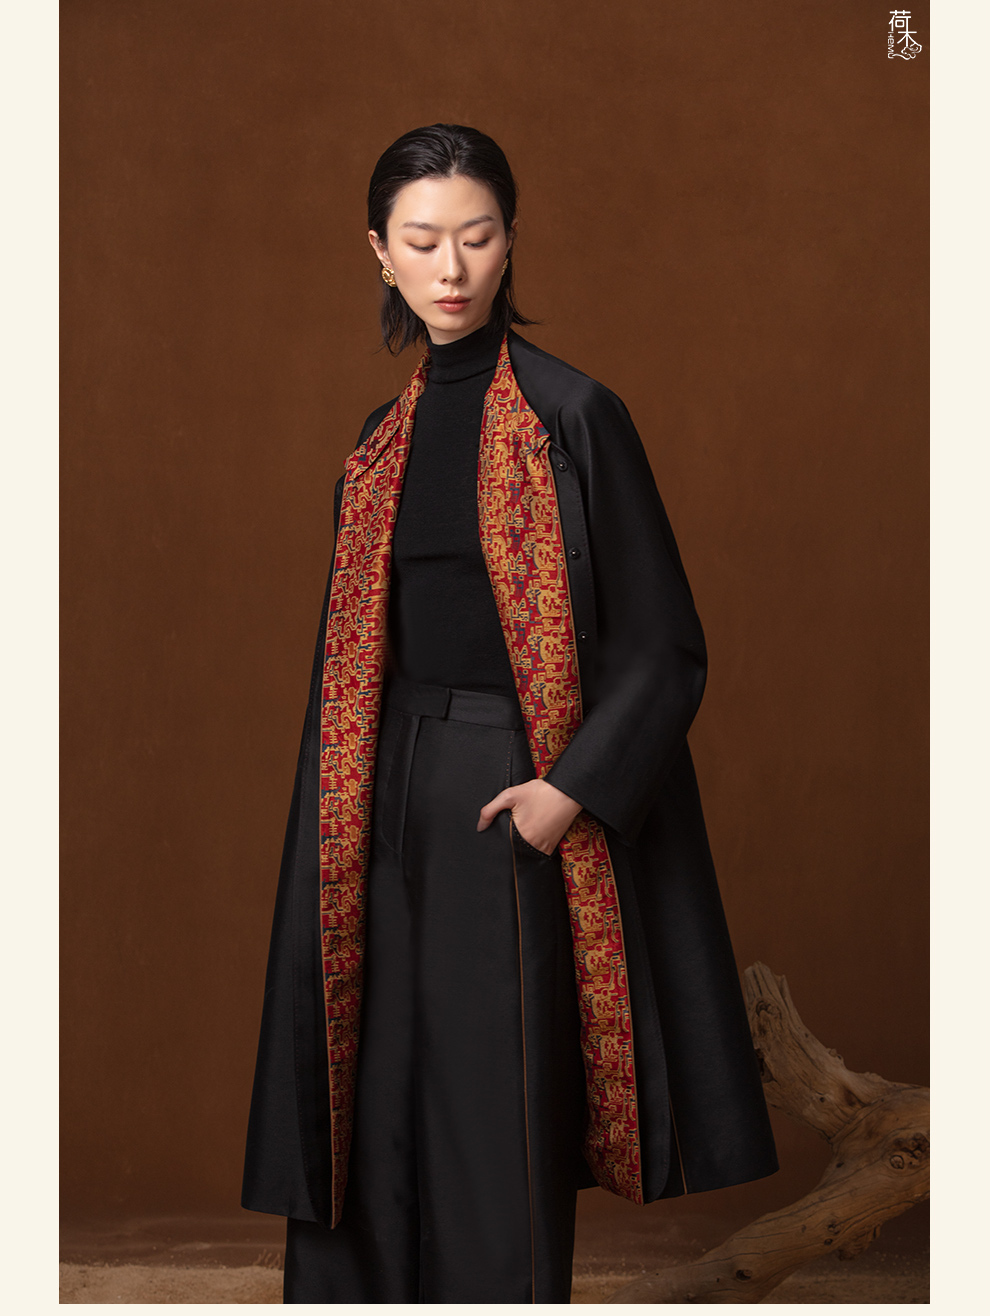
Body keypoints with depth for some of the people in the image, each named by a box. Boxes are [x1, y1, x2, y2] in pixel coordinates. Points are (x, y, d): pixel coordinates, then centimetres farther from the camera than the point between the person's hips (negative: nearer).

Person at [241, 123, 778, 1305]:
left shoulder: (572, 415, -7)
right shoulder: (383, 439, 11)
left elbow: (663, 646, -7)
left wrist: (572, 788, -16)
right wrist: (359, 819, 8)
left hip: (513, 806, -5)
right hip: (394, 806, 5)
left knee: (496, 1131, 0)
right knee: (374, 1110, 9)